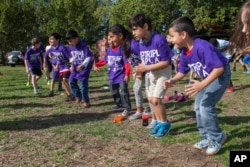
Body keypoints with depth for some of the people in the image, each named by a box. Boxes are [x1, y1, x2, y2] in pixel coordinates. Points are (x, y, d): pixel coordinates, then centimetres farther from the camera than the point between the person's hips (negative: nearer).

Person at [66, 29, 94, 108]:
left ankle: (86, 101, 6)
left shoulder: (83, 46, -19)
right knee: (71, 81, 7)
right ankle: (78, 96, 26)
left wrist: (82, 65, -28)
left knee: (83, 84, -6)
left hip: (84, 67, -7)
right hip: (76, 67, 7)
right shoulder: (70, 47, 3)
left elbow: (89, 57, -22)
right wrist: (72, 65, 7)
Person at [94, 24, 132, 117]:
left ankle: (127, 108, 5)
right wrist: (97, 64, 2)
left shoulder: (123, 48, -18)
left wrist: (127, 74, -26)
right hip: (112, 76, 8)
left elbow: (127, 62, -20)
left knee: (123, 91, -7)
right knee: (114, 92, 19)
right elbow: (105, 60, 13)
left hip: (121, 76, -7)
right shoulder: (110, 49, 2)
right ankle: (119, 104, 38)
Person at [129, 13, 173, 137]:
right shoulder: (141, 43, -4)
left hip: (163, 72, -7)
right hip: (151, 73, 7)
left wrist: (147, 68, -27)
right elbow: (145, 61, 7)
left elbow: (166, 62, -25)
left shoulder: (159, 40, -26)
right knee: (151, 99, 11)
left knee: (156, 99, -11)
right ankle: (156, 122, 29)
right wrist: (141, 69, -15)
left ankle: (164, 123, 9)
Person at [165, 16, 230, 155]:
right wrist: (173, 81, -15)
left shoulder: (202, 47, -34)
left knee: (206, 106, -17)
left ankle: (217, 138, 3)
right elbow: (182, 71, 5)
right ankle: (207, 138, 22)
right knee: (198, 106, 9)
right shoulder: (185, 52, -7)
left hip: (221, 75, -9)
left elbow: (219, 68, -35)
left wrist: (202, 85, -43)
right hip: (208, 77, 9)